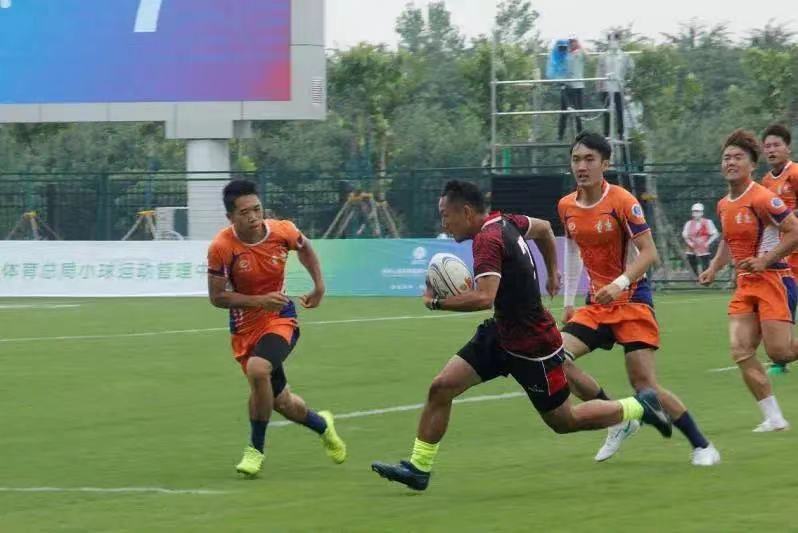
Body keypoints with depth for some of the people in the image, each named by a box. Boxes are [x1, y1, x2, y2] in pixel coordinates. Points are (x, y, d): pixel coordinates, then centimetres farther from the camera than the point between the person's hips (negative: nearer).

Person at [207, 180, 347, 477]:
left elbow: (304, 247, 12)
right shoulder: (221, 248, -20)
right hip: (245, 326, 1)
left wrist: (319, 287, 5)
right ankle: (322, 425, 45)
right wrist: (258, 301, -26)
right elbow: (217, 297, -15)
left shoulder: (282, 232, -13)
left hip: (280, 318, -1)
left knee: (257, 369, -31)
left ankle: (256, 449, -14)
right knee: (282, 403, 10)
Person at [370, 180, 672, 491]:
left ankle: (640, 406, 26)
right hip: (501, 334, 9)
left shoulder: (487, 240, -27)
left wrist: (436, 303, -26)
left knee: (563, 422, 9)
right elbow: (543, 228, 20)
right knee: (441, 387, -3)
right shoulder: (503, 222, 1)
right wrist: (552, 273, 30)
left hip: (532, 346, -9)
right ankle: (418, 468, 3)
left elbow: (484, 298, -39)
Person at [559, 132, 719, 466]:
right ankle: (619, 421, 3)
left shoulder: (622, 202, -15)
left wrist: (620, 283, -32)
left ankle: (702, 446, 3)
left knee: (644, 384, -12)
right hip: (596, 304, 6)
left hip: (632, 301, -6)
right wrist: (568, 302, 18)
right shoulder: (566, 207, 4)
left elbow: (649, 253, -18)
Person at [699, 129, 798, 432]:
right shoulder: (724, 205, 11)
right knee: (741, 352, -4)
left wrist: (765, 259, -20)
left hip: (773, 280, -8)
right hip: (745, 285, 8)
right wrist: (713, 268, 14)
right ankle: (774, 418, 2)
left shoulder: (761, 198, -14)